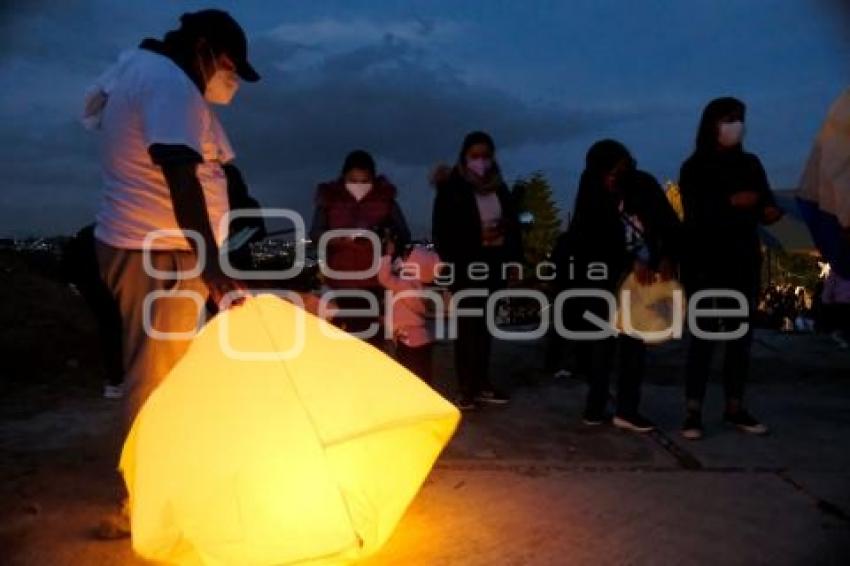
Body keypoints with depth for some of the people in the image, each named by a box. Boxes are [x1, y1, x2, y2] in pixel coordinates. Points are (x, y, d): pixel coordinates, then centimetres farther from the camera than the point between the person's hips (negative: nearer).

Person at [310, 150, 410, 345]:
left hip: (374, 279, 0)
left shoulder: (385, 199, 2)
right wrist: (340, 237, -23)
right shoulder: (330, 198, 2)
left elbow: (404, 235, -1)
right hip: (341, 280, 0)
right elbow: (315, 234, -3)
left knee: (372, 337, 0)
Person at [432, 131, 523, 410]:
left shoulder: (499, 187, 11)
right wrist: (477, 236, -16)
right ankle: (466, 389, 1)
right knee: (467, 326, -4)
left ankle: (482, 383, 18)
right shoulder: (451, 188, -4)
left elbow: (513, 223, 16)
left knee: (484, 325, 10)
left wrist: (514, 258, 8)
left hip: (493, 265, 5)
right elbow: (442, 232, -8)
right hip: (466, 267, -5)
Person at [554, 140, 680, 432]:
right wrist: (632, 261, -31)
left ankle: (627, 409, 12)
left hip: (644, 273, 3)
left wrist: (667, 257, -23)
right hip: (604, 277, -3)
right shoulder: (590, 197, -10)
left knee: (635, 340, 4)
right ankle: (596, 407, 8)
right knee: (604, 340, -1)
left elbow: (669, 223, -6)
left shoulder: (644, 184, -4)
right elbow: (597, 241, -19)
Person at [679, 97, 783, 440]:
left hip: (743, 261, 5)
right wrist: (731, 203, -27)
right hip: (705, 262, -5)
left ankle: (735, 409, 15)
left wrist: (771, 211, -16)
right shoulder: (694, 168, -1)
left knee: (742, 335, 6)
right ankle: (693, 413, -2)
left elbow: (765, 202, 7)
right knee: (704, 335, -7)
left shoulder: (750, 164, 12)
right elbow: (694, 213, -14)